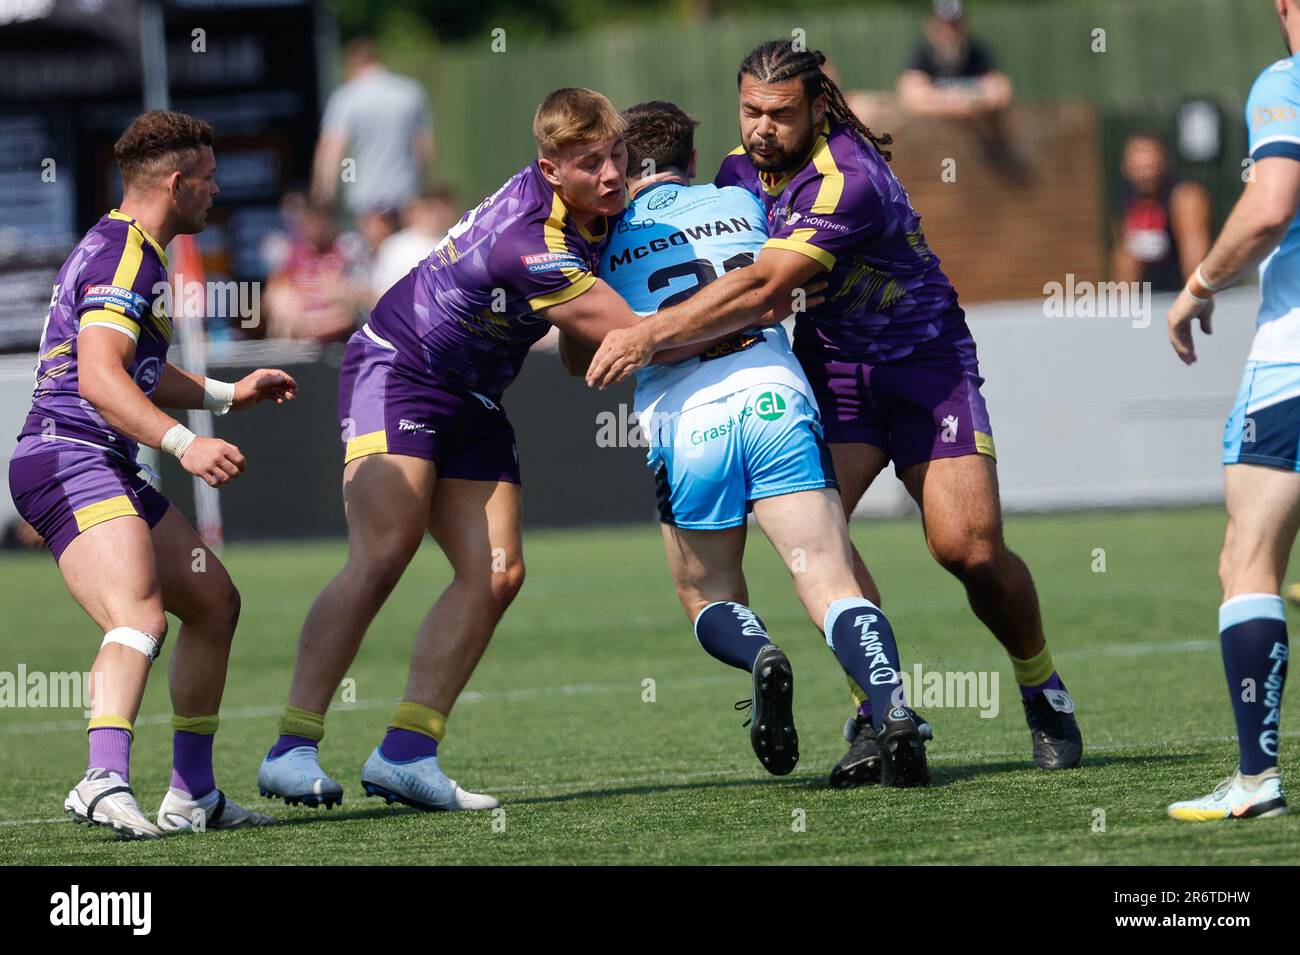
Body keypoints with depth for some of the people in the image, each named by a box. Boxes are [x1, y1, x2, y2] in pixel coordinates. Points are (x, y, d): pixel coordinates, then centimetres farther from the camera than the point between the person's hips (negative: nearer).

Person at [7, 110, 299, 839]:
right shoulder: (124, 257, -13)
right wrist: (184, 443, -34)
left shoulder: (131, 252, 22)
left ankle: (193, 794, 19)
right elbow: (99, 380, -25)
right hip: (70, 460, -11)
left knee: (214, 601, 16)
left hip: (110, 471, 11)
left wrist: (226, 394, 43)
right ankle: (106, 780, -49)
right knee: (141, 619, -30)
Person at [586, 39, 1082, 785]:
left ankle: (1045, 694, 13)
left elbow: (762, 288, -36)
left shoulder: (849, 181, -28)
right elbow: (714, 265, 14)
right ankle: (878, 712, -11)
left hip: (926, 360, -6)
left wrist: (651, 335, -39)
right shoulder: (742, 169, -2)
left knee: (969, 548, -14)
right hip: (831, 366, 6)